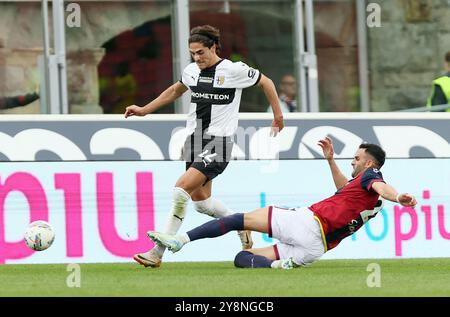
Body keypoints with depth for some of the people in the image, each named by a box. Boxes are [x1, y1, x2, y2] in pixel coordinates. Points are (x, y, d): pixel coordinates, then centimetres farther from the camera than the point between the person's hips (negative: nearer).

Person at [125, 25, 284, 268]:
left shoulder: (234, 70, -8)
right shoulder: (191, 71, 8)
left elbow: (266, 83, 6)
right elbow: (175, 91, 28)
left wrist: (278, 117, 13)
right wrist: (144, 110, 23)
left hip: (218, 143, -7)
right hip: (194, 140, 7)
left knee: (181, 188, -19)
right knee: (199, 200, 8)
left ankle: (158, 253, -19)